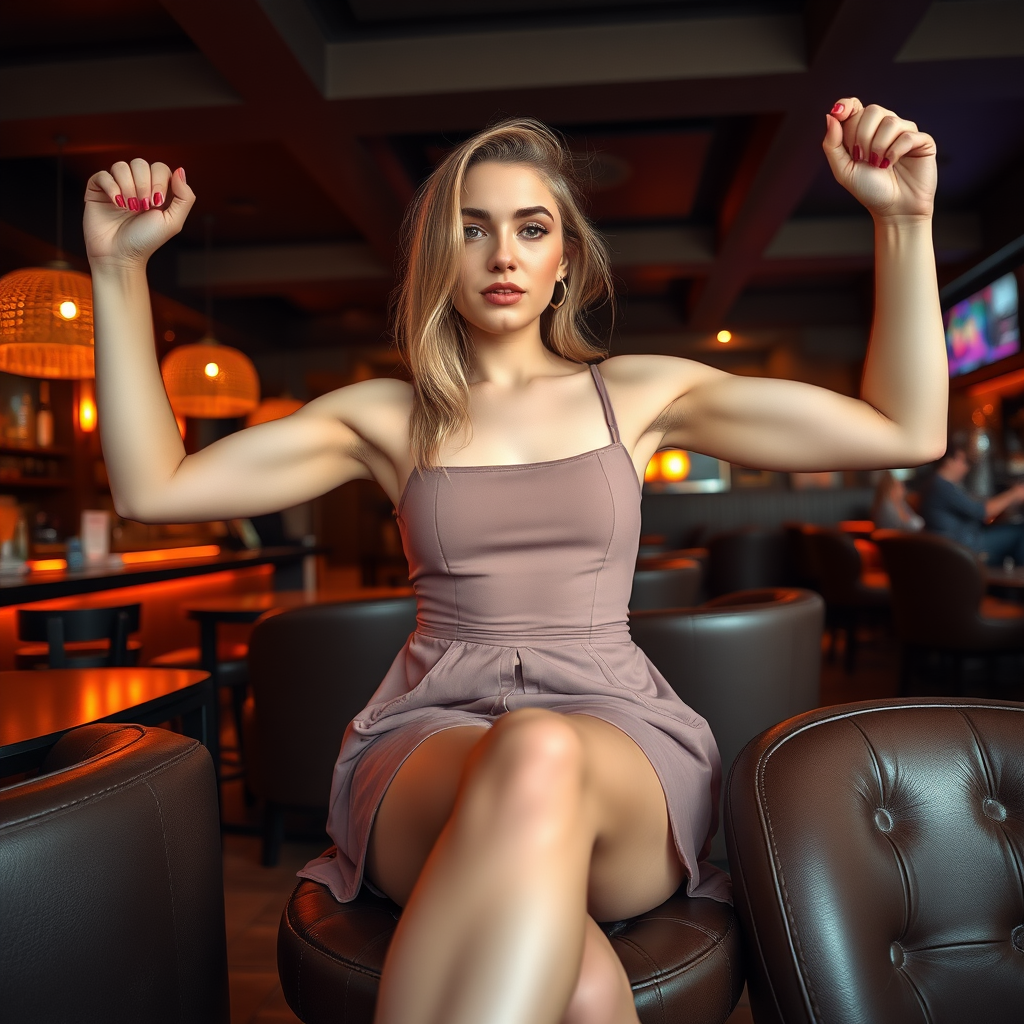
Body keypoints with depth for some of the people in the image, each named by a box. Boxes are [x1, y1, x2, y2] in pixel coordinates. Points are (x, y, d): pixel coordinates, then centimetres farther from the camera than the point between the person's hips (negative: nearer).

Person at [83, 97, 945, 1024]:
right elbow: (153, 487, 6)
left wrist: (905, 219, 1)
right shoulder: (388, 417, 11)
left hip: (617, 736, 1)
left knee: (543, 762, -38)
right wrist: (120, 268, 0)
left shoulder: (639, 393, 11)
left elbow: (908, 433, 9)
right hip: (431, 742, 0)